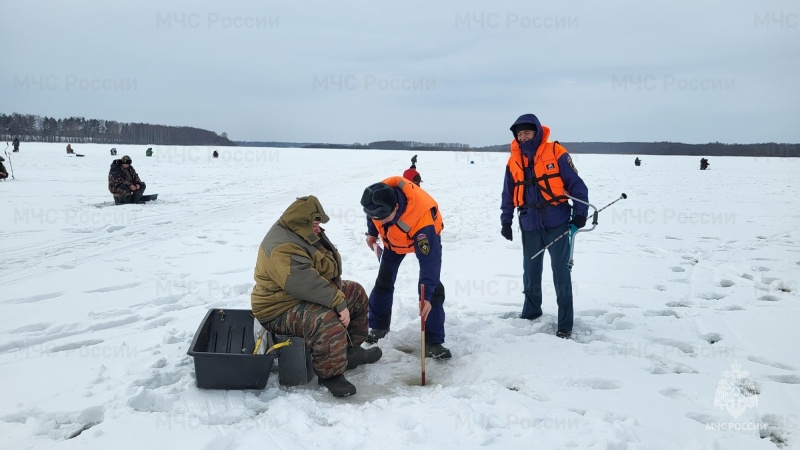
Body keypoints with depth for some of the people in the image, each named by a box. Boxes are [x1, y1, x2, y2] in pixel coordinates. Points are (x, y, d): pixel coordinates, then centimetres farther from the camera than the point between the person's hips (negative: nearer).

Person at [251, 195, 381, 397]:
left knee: (355, 292, 15)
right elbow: (304, 283, -37)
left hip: (310, 296, 11)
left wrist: (338, 288, 1)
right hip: (281, 310, -11)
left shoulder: (305, 233, 7)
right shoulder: (282, 247, -28)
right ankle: (330, 374, -17)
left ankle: (351, 350, 20)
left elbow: (331, 261, 18)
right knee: (328, 321, -37)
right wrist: (338, 301, -33)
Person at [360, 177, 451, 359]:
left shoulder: (422, 220, -48)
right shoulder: (380, 194, -34)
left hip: (425, 237, -5)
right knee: (384, 281, 8)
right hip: (394, 239, 5)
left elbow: (429, 260, -46)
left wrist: (426, 295, -51)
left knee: (434, 288, -14)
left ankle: (433, 341, -5)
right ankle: (378, 326, 27)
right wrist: (372, 232, 5)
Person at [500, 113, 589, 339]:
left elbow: (576, 184, -4)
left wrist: (580, 213, -8)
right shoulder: (514, 160, 6)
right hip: (530, 225, 4)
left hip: (557, 223, -4)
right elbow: (508, 194, 13)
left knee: (561, 271, -2)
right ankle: (531, 312, 31)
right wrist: (506, 221, 10)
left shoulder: (556, 153, -7)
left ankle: (565, 323, 5)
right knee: (530, 270, 14)